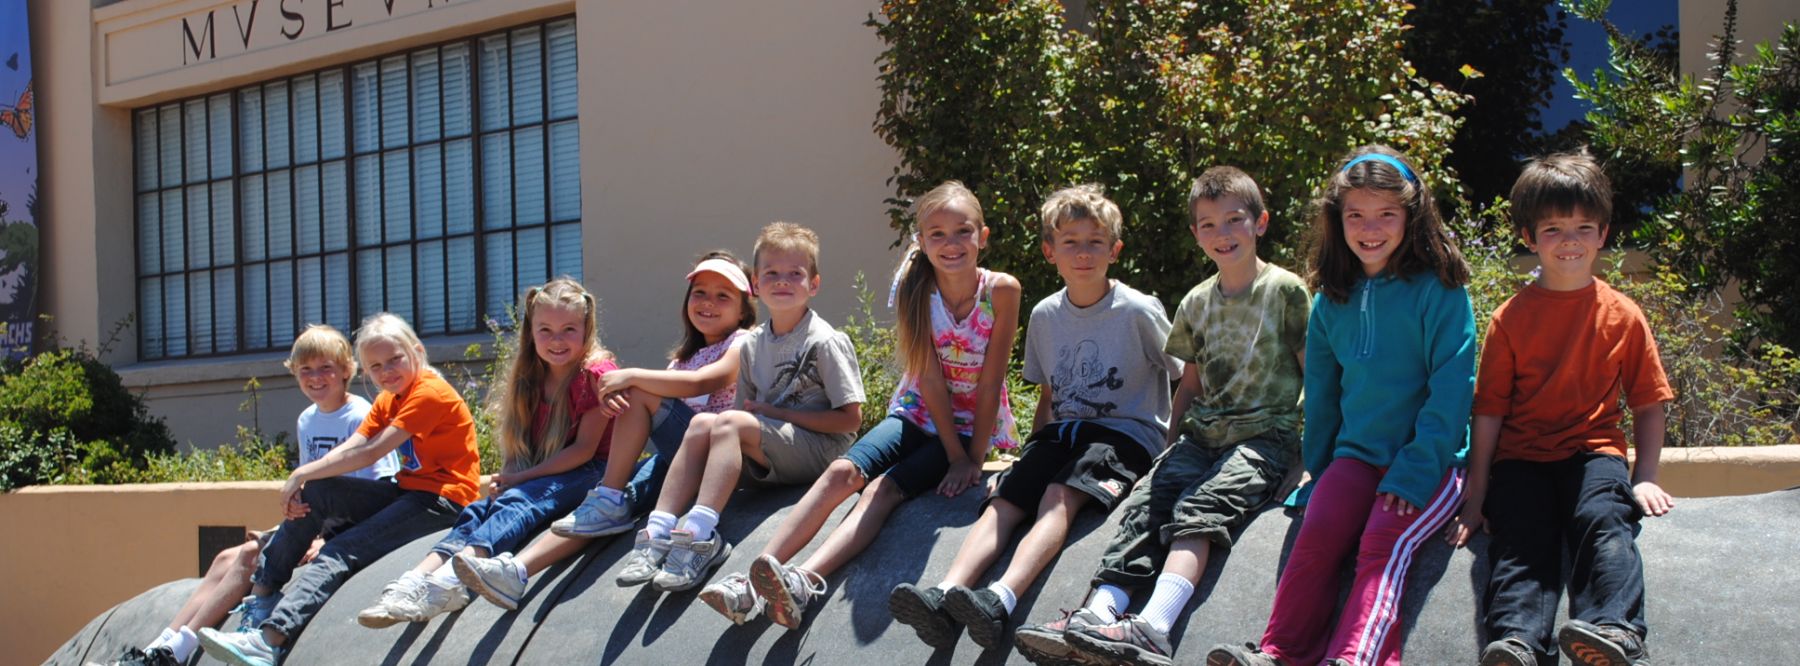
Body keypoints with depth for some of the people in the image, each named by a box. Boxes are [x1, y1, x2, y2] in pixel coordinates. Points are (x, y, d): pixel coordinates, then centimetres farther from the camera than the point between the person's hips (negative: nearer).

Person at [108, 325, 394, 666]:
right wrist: (278, 532, 7)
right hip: (315, 526, 8)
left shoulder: (360, 418, -11)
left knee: (251, 555, -23)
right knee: (227, 559, -9)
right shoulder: (307, 421, 15)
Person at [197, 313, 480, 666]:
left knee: (342, 551, -22)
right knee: (314, 493, -7)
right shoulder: (387, 402, 16)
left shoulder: (430, 393, -13)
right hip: (407, 492, 9)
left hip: (443, 501, -9)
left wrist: (302, 474, -14)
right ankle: (261, 594, -9)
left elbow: (370, 453, -18)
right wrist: (302, 482, -15)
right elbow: (349, 448, 2)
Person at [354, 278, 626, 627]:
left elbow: (585, 448, -13)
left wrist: (519, 478, -15)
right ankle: (412, 585, -40)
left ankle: (449, 581, -55)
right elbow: (518, 447, 11)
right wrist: (504, 479, -12)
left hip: (588, 474, -7)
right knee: (479, 509, -20)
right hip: (536, 480, 7)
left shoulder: (596, 374, -8)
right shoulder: (530, 380, 12)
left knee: (518, 503, -32)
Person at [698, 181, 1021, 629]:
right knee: (843, 471, -22)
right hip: (920, 413, 3)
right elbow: (931, 379, -13)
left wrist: (973, 460, -15)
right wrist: (955, 457, -16)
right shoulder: (916, 290, -11)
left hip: (975, 427, -3)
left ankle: (805, 582, -46)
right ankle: (753, 581, -32)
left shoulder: (1000, 291, -16)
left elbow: (990, 381, -14)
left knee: (885, 489, -27)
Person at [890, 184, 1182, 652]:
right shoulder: (1045, 316, 11)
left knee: (1060, 497, -33)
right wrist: (1032, 451, 12)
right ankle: (946, 596, -43)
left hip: (1125, 434, -5)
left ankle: (1001, 599, -55)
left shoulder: (1138, 311, -4)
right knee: (1003, 501, -22)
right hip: (1061, 432, 5)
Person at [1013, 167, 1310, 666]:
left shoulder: (1285, 291, 0)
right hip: (1202, 433, 5)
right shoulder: (1196, 304, 17)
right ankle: (1098, 614, -43)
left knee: (1198, 510, -31)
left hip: (1264, 437, -5)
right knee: (1148, 500, -22)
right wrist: (1173, 440, 13)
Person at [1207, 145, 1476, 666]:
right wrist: (1318, 472, 16)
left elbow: (1452, 387, -8)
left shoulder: (1439, 292, -3)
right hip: (1356, 455, 4)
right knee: (1317, 531, -22)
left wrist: (1417, 470, -16)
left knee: (1383, 543, -28)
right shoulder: (1332, 301, 13)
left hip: (1430, 460, -4)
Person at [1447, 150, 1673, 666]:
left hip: (1593, 452, 0)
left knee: (1603, 518, -31)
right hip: (1522, 457, 0)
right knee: (1523, 536, -26)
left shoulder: (1622, 316, 9)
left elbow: (1648, 405, 13)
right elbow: (1489, 412, 7)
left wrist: (1645, 478, 1)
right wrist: (1476, 498, 3)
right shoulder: (1510, 319, 8)